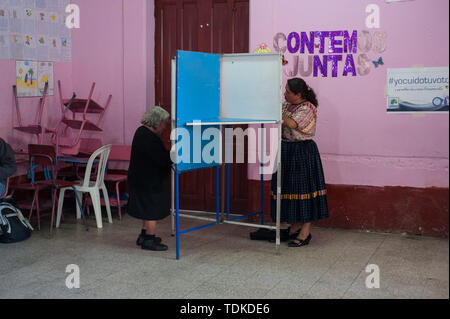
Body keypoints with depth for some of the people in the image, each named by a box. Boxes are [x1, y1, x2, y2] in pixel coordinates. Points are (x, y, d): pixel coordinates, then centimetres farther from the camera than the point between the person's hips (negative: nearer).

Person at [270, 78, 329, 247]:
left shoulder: (307, 108, -13)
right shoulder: (287, 105, 10)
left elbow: (292, 124, -25)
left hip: (303, 152, -8)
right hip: (287, 150, 8)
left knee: (303, 187, -5)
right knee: (289, 187, 11)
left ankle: (305, 232, 1)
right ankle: (294, 227, 22)